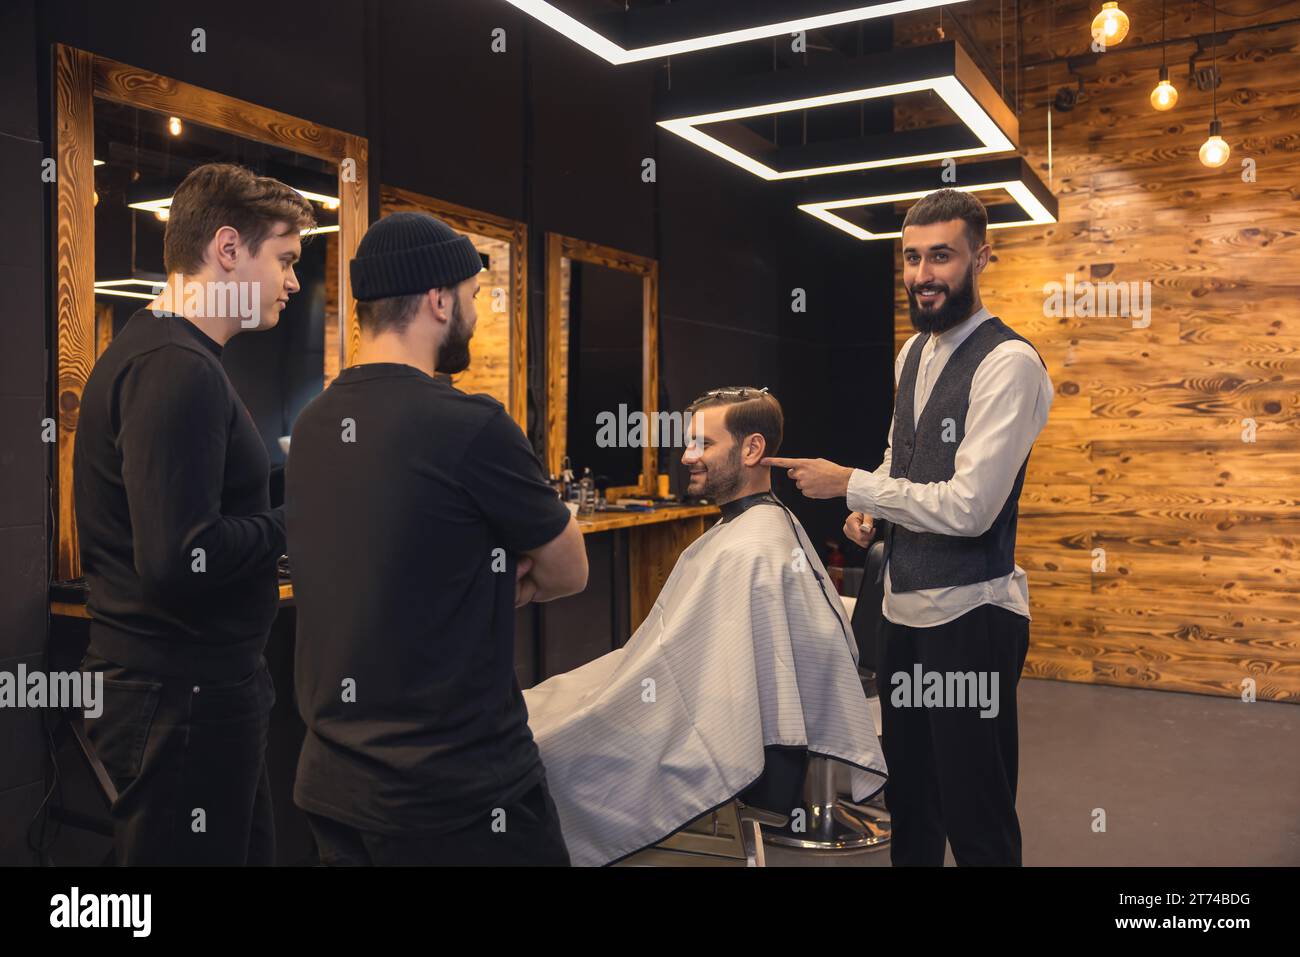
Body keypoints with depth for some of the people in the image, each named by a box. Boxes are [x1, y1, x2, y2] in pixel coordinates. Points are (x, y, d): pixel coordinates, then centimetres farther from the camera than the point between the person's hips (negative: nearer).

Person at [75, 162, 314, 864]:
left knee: (248, 848, 20)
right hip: (184, 694, -10)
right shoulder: (179, 367, -20)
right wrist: (297, 522, -14)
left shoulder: (146, 350, 14)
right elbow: (178, 560, -28)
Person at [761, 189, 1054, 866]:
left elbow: (969, 507, -24)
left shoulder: (1008, 364, -17)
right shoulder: (912, 352, 10)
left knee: (975, 817, 5)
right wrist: (871, 506, 5)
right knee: (907, 792, 21)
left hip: (969, 614, -8)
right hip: (903, 605, 8)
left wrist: (850, 484, -16)